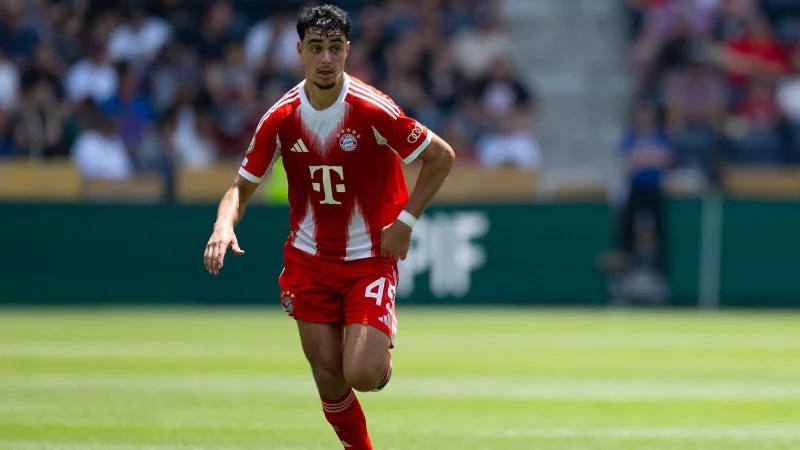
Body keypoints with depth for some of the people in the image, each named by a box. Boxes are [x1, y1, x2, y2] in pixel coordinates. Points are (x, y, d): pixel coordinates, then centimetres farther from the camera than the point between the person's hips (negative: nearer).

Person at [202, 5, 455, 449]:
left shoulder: (373, 110, -17)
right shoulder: (281, 119, -7)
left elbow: (442, 157, -7)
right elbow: (242, 186, 1)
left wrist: (405, 221, -12)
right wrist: (224, 224, -20)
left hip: (371, 259, -3)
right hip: (309, 261, 3)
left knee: (362, 374, -18)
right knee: (329, 378, 2)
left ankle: (384, 345, 18)